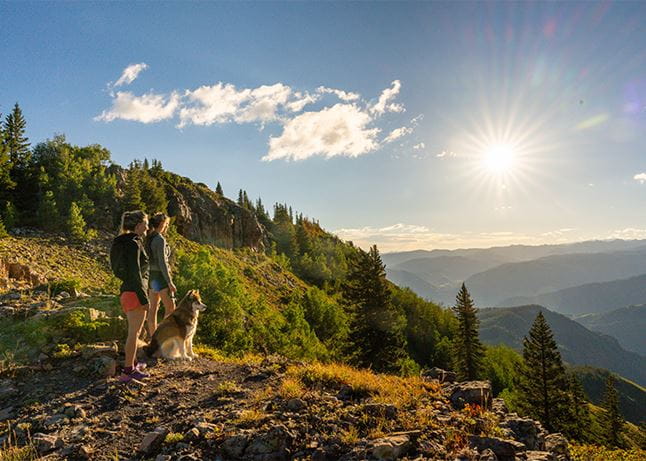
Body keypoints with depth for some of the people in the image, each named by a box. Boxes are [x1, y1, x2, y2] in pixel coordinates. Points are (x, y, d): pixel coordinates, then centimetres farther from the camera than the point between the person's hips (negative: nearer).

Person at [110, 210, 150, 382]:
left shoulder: (125, 242, 12)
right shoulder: (133, 244, -18)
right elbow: (135, 274, -21)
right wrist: (144, 299, -18)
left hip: (127, 291, 10)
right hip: (135, 292, -10)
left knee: (135, 330, 20)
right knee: (134, 332, 0)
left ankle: (132, 363, 32)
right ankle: (128, 371, 9)